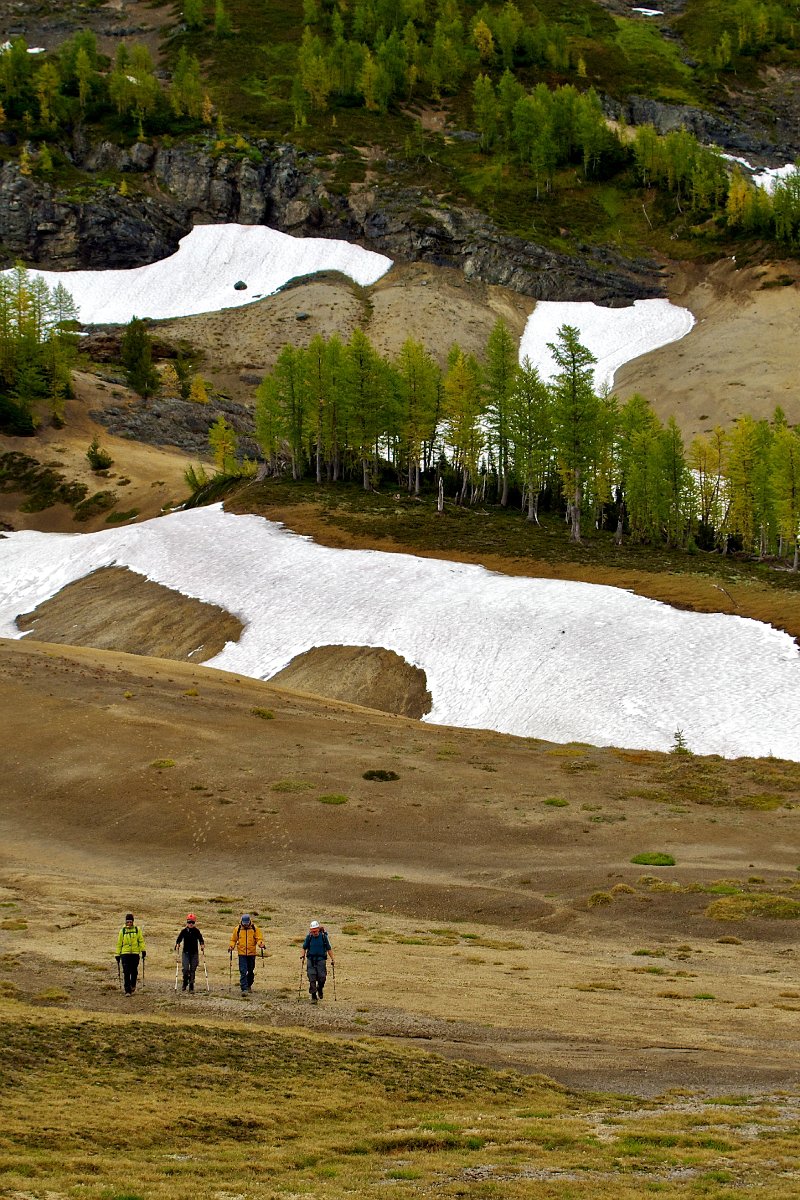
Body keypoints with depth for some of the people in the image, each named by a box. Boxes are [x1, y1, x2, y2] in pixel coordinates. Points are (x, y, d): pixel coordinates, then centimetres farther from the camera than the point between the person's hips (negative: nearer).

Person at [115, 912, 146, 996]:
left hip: (135, 953, 0)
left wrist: (143, 950, -5)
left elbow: (141, 940, 5)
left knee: (134, 971, 7)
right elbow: (119, 943, 10)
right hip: (125, 954, 0)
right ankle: (127, 990, -5)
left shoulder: (137, 930, 5)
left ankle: (133, 985, 33)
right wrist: (118, 954, 8)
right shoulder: (122, 931, 6)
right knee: (126, 972, -7)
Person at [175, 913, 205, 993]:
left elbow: (201, 940, 3)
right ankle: (184, 985, 6)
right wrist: (177, 945, -13)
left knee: (192, 970, 2)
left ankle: (191, 987, 10)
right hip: (186, 952, -1)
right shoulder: (184, 931, -1)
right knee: (186, 969, -13)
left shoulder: (196, 931, -1)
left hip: (194, 953, 1)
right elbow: (178, 939, 5)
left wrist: (202, 946, -14)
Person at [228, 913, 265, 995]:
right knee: (243, 972, -11)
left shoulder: (255, 928, 0)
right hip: (242, 954, -1)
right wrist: (231, 946, -8)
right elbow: (233, 939, 9)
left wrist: (260, 944, -21)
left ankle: (249, 985, 35)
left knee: (251, 971, 14)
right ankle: (244, 989, -14)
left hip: (251, 953, 1)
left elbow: (259, 938, -1)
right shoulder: (237, 929, 1)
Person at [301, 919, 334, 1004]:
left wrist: (332, 959, 1)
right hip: (311, 960, 1)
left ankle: (320, 989, 28)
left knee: (322, 977, -5)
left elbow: (328, 949, 3)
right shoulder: (309, 937, -3)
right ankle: (313, 996, 1)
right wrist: (303, 957, 5)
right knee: (312, 979, -5)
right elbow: (304, 948, 12)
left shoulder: (324, 936, -5)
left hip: (321, 959, -1)